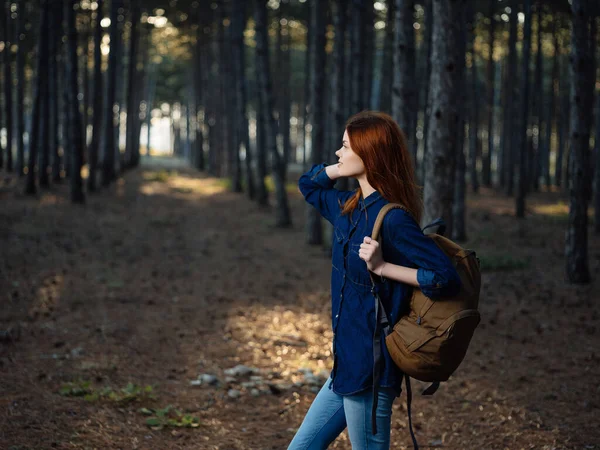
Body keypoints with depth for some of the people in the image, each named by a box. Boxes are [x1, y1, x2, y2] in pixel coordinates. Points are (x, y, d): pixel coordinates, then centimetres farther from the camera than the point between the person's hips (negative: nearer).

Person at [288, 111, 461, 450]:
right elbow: (310, 184, 26)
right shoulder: (351, 209, 7)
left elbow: (447, 278, -23)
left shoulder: (393, 220, -18)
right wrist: (344, 167, 8)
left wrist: (382, 267, -24)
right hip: (348, 364, 9)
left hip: (371, 370, -9)